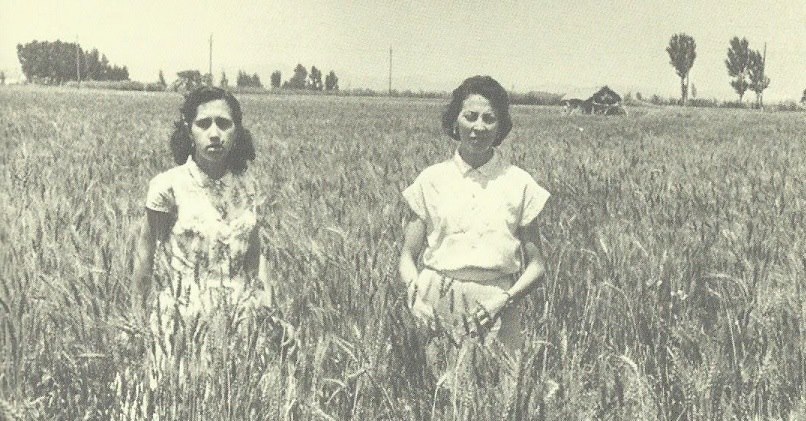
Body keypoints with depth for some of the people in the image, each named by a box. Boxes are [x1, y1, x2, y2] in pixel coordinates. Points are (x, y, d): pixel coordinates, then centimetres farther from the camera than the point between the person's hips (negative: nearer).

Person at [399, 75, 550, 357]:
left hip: (494, 307, 0)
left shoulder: (518, 184, 5)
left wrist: (505, 299, -11)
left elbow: (535, 264, 6)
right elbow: (408, 256, 8)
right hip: (437, 305, 0)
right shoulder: (431, 180, 6)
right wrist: (415, 292, -12)